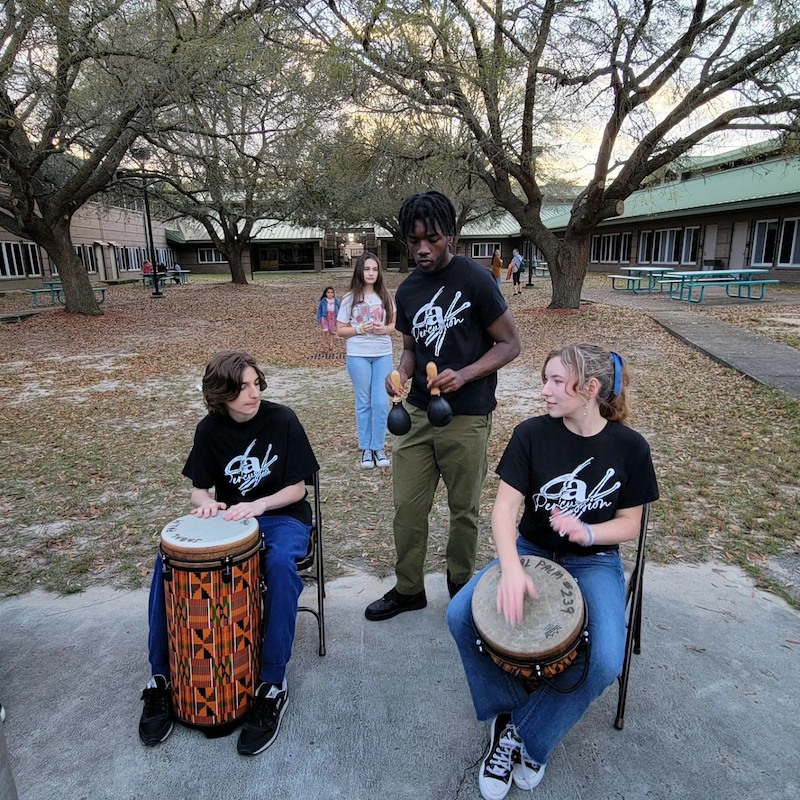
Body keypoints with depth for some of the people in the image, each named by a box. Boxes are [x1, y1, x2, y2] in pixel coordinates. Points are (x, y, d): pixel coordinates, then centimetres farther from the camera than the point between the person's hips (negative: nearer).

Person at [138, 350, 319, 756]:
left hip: (282, 517, -3)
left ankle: (272, 685, -24)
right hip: (227, 519, 4)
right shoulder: (210, 429, -2)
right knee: (167, 561, -21)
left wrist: (258, 505, -26)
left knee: (280, 564, -37)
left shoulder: (282, 420, -12)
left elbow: (297, 489, -9)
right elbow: (198, 489, 5)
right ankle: (161, 677, -6)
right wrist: (206, 503, -19)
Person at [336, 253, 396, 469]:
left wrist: (385, 329, -11)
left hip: (383, 355, 2)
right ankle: (365, 448, 18)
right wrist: (360, 329, -16)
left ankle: (379, 447, 15)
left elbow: (395, 324, 11)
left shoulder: (386, 297, 4)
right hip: (358, 356, -1)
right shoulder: (349, 299, -2)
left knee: (381, 402, 0)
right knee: (364, 403, 7)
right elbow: (340, 330, 1)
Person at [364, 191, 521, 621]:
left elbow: (510, 344, -8)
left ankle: (461, 586, 34)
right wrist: (401, 373, -5)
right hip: (417, 414, 5)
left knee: (464, 510, 11)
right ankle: (408, 589, 29)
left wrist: (463, 376, -23)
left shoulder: (475, 280, -11)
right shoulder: (406, 291, 7)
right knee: (407, 505, 9)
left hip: (467, 419, -5)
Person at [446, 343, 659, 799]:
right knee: (460, 615, -21)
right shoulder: (532, 433, -11)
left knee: (606, 662, -26)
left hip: (594, 561, -1)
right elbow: (506, 506, -16)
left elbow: (630, 523, -2)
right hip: (530, 550, 1)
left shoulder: (629, 447, -10)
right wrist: (511, 569, -33)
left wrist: (587, 532, -24)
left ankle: (527, 738, 0)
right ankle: (506, 711, 4)